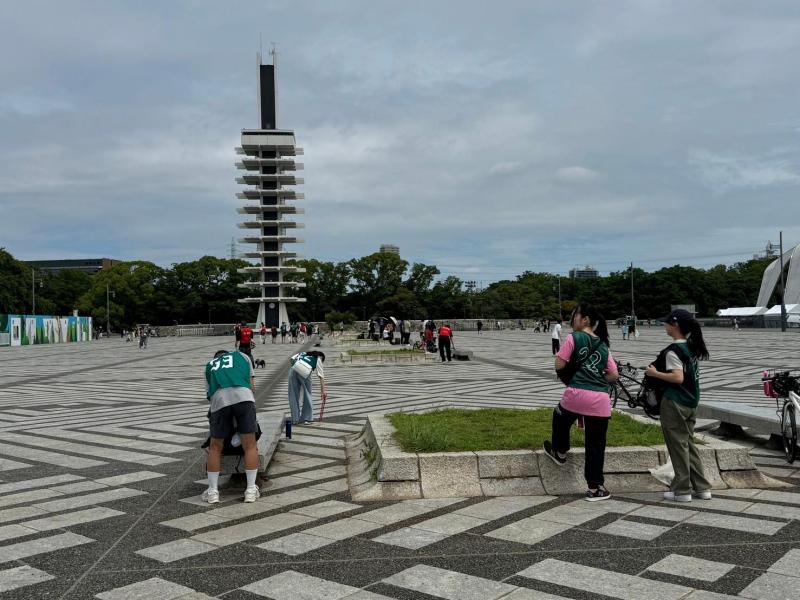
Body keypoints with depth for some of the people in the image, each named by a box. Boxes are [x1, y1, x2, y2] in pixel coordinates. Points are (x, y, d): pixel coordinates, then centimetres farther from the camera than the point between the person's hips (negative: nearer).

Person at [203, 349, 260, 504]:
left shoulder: (209, 366, 37)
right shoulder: (241, 356, 34)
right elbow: (252, 385, 28)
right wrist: (250, 406, 40)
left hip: (219, 399, 1)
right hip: (243, 395, -1)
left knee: (215, 447, 15)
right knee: (250, 446, 7)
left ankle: (213, 491, 19)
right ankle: (251, 490, 9)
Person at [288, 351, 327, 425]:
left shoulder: (303, 353, 36)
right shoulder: (318, 359, 24)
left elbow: (291, 359, 19)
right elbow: (321, 377, 17)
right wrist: (323, 391, 15)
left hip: (293, 369, 3)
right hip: (304, 372, -3)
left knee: (293, 396, 11)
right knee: (307, 394, 14)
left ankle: (295, 419, 15)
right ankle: (307, 418, 17)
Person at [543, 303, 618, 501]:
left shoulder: (574, 338, -1)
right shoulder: (603, 345, 14)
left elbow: (559, 365, -3)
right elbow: (614, 375, 13)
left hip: (576, 394, -4)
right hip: (600, 398, 4)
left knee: (560, 418, 29)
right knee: (596, 444, 9)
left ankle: (560, 452, 47)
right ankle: (595, 487, 13)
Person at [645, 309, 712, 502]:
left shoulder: (672, 351, -17)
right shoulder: (691, 347, 10)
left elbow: (678, 377, -25)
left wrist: (655, 373, -16)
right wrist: (660, 367, 17)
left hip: (674, 403, -9)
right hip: (691, 401, 9)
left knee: (678, 445, 0)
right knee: (688, 443, 16)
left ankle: (682, 490, 7)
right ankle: (702, 488, 19)